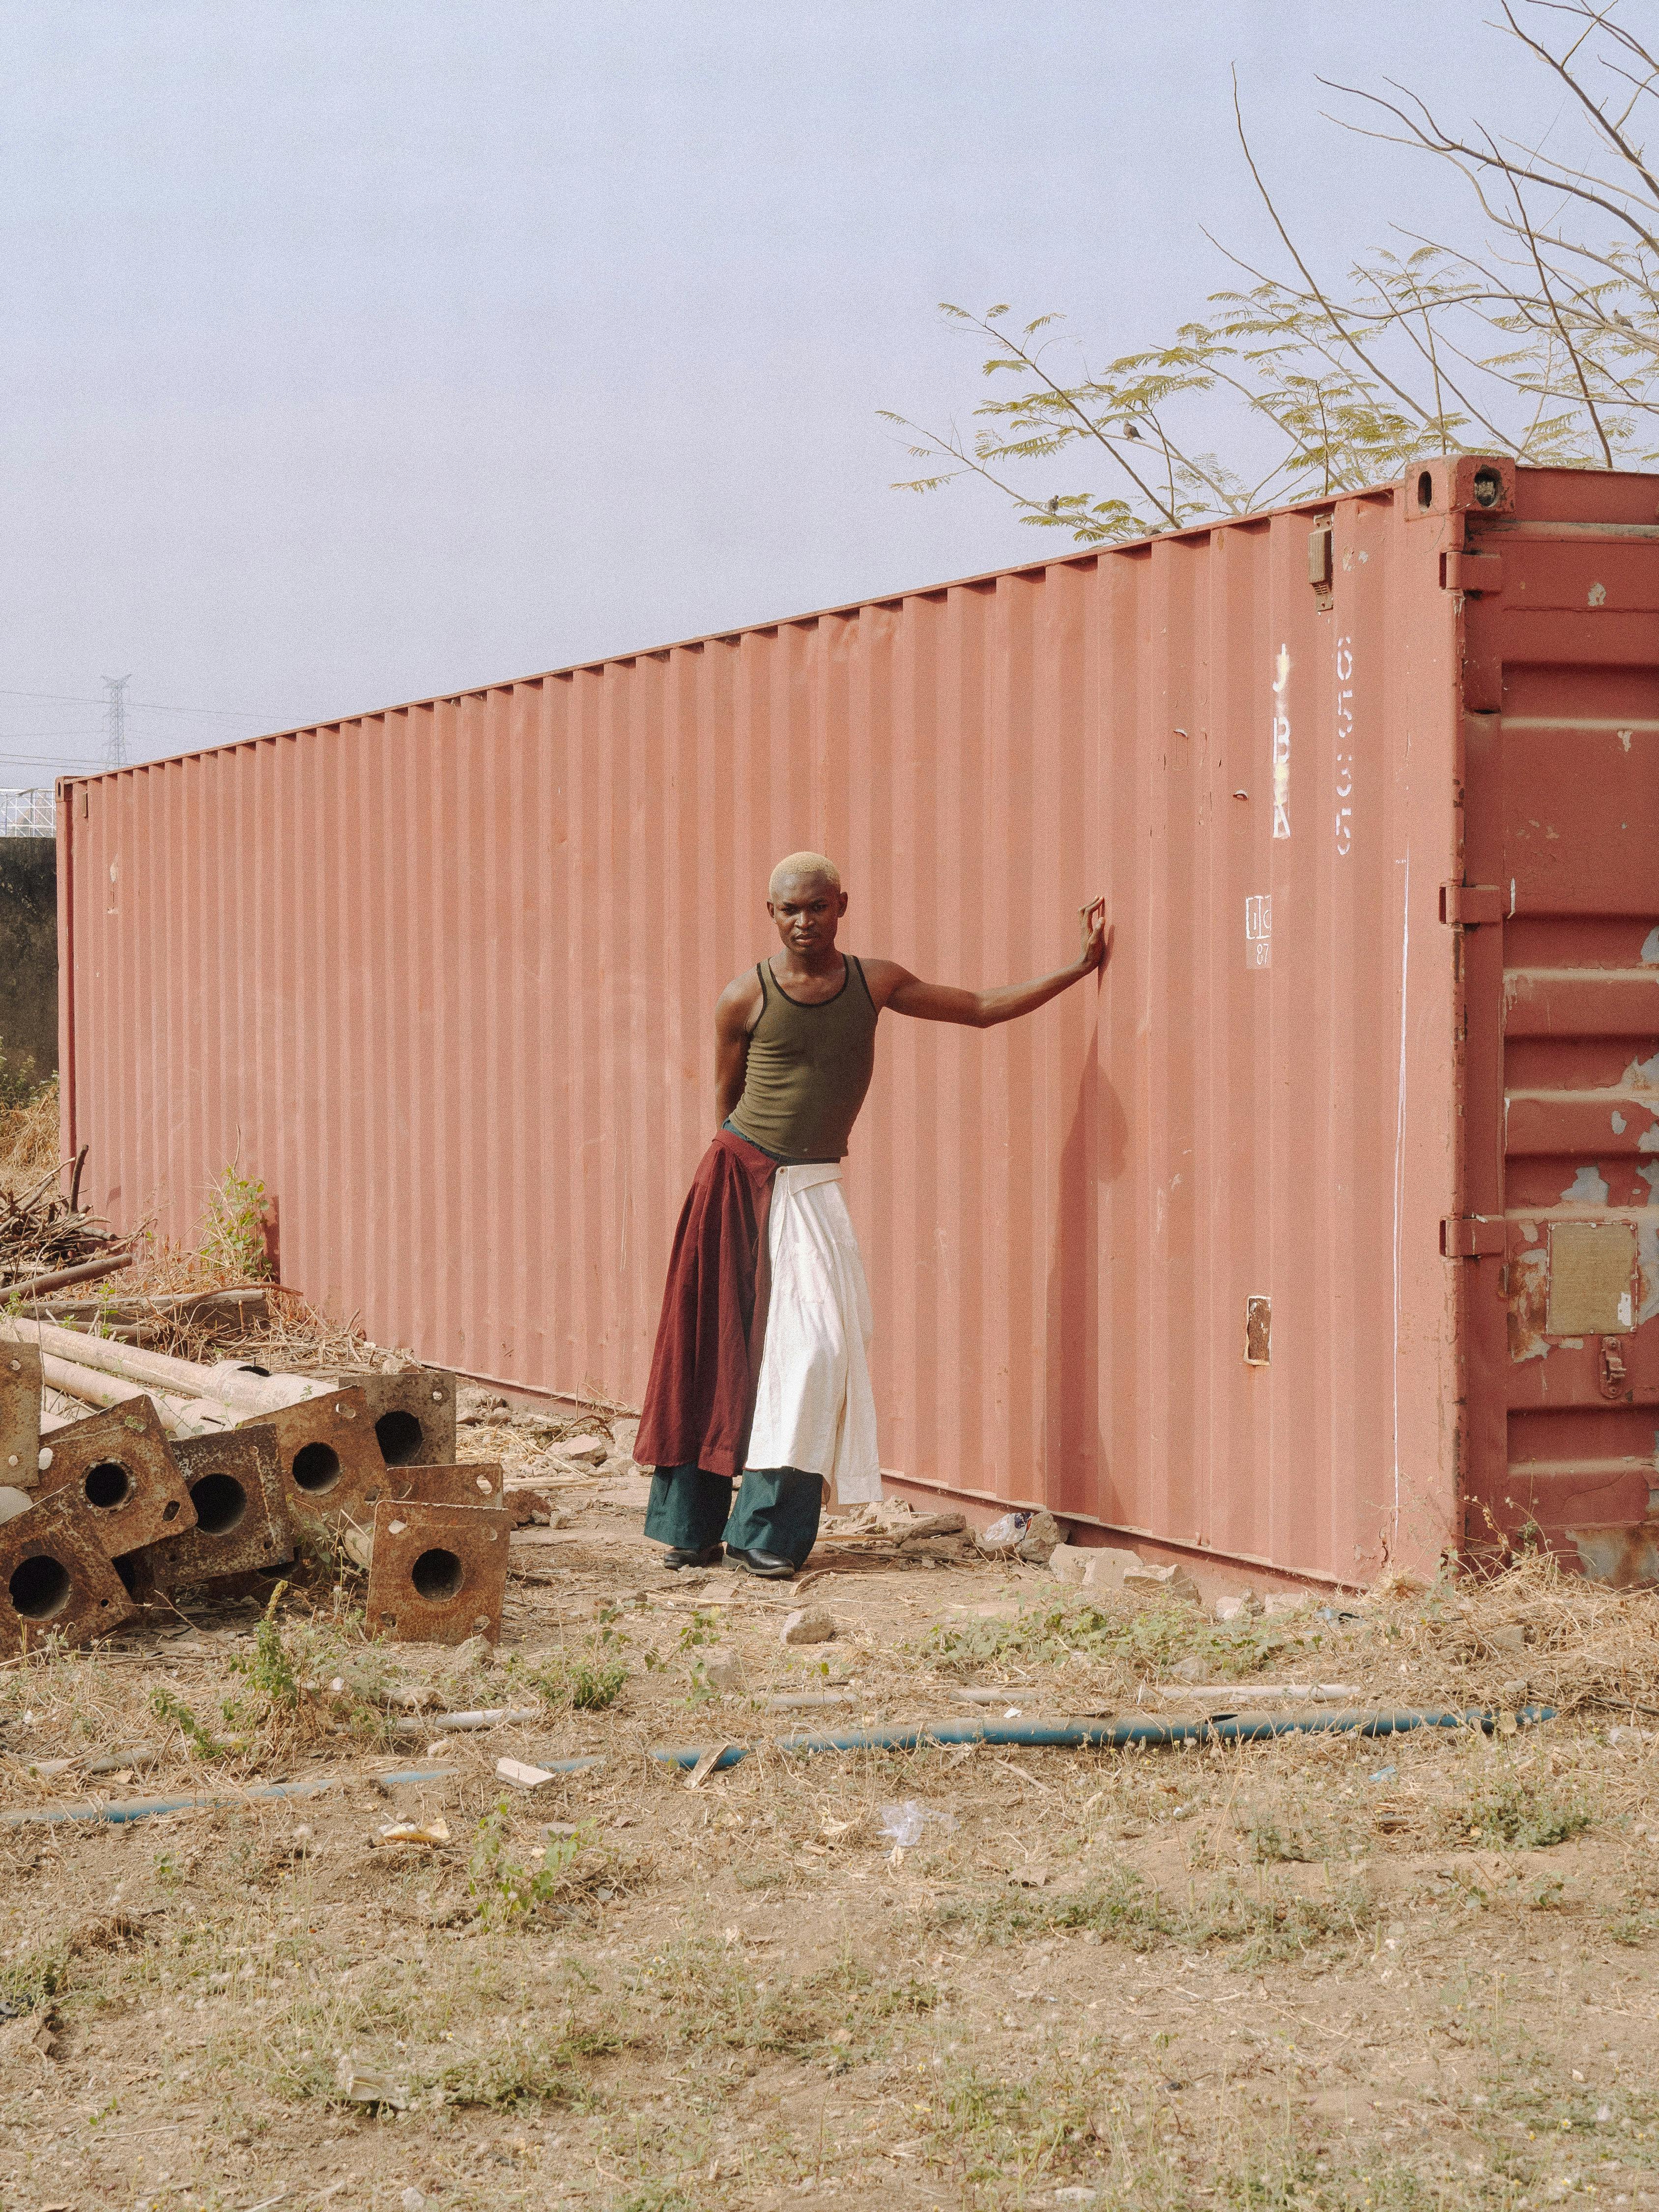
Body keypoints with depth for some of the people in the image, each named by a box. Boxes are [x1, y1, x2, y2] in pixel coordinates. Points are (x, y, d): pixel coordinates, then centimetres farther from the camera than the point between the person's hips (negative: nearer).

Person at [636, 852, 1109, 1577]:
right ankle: (691, 1528, 11)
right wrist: (739, 1167, 8)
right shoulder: (744, 999, -5)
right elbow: (726, 1101, 7)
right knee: (713, 1350, 1)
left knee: (815, 1347, -10)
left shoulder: (874, 983, 3)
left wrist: (1079, 969, 6)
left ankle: (766, 1530, -3)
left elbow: (980, 1009, 9)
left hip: (810, 1189, 2)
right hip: (738, 1177, -2)